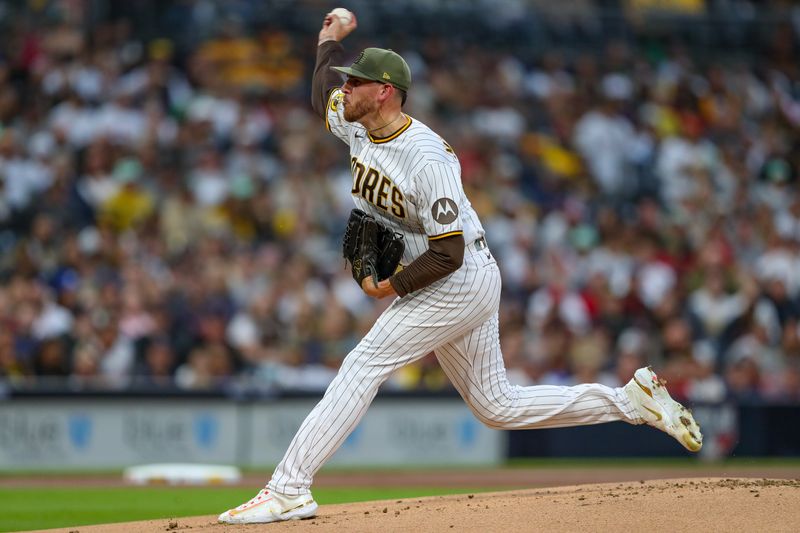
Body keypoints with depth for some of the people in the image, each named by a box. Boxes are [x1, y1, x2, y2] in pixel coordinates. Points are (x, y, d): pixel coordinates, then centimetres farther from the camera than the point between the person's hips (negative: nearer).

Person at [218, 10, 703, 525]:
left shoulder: (427, 159, -25)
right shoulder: (358, 127, 2)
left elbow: (448, 252, -26)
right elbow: (325, 96, 27)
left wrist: (391, 286, -18)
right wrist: (330, 40, 26)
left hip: (461, 281, -10)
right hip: (446, 286, 10)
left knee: (363, 365, -15)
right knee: (497, 405, 12)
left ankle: (288, 491, -18)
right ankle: (631, 400, 17)